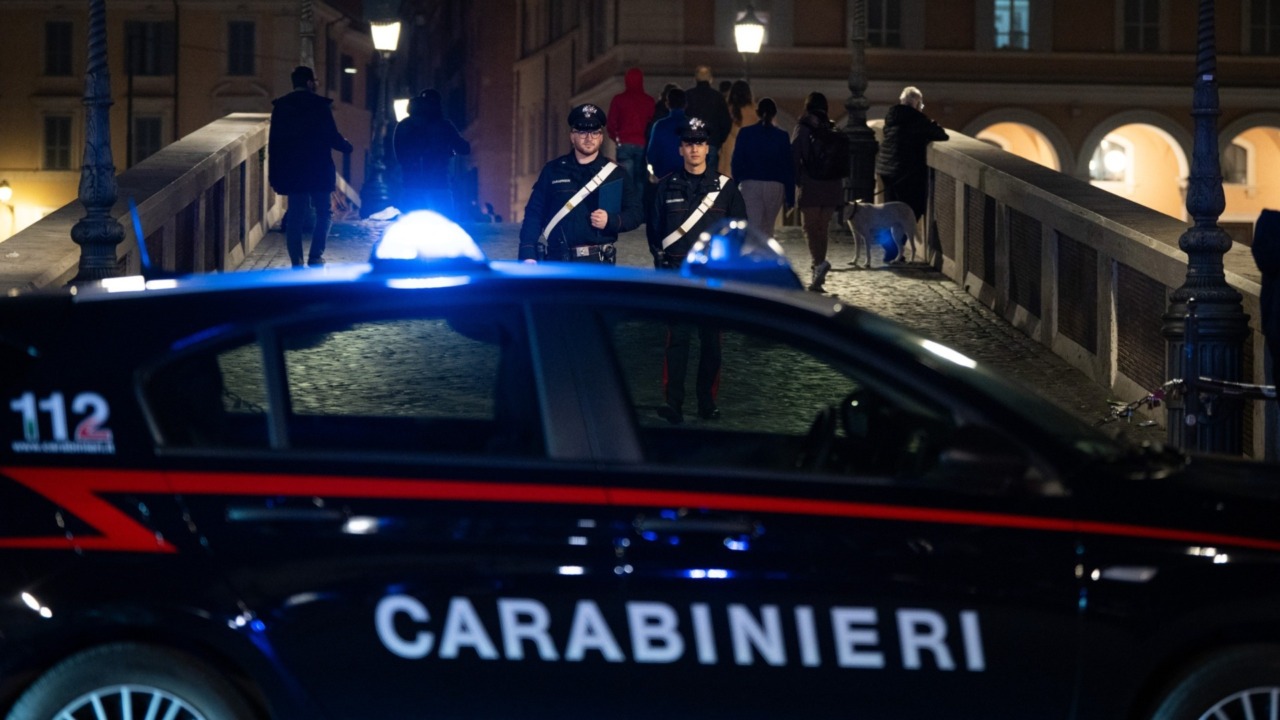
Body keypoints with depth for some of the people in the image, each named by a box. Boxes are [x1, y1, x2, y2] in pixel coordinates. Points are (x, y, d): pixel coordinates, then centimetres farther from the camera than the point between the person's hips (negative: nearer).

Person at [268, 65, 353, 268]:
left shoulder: (280, 106, 3)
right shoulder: (320, 105, -9)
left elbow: (273, 142, 4)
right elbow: (332, 137, -9)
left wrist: (274, 173, 9)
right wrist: (347, 147, 12)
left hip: (291, 171, 3)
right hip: (318, 170, -3)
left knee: (295, 216, 7)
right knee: (324, 213, 10)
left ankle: (296, 263, 3)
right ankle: (315, 257, -4)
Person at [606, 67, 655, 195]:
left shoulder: (618, 99, -1)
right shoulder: (649, 101, 1)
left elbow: (611, 125, 1)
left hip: (625, 145, -1)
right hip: (643, 145, 1)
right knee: (641, 182, 3)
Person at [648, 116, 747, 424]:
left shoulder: (725, 187, 6)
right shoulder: (667, 187, 6)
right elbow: (655, 228, 12)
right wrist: (661, 260, 4)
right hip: (677, 273, -1)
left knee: (711, 339, 4)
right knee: (677, 337, -7)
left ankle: (707, 400, 12)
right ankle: (673, 402, -6)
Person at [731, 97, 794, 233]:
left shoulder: (745, 133, 1)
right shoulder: (782, 136, 2)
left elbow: (737, 162, 1)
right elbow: (788, 167, 2)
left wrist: (735, 187, 9)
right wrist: (790, 196, 5)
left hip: (750, 185, -1)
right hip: (775, 186, 1)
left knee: (753, 226, -5)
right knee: (767, 227, 11)